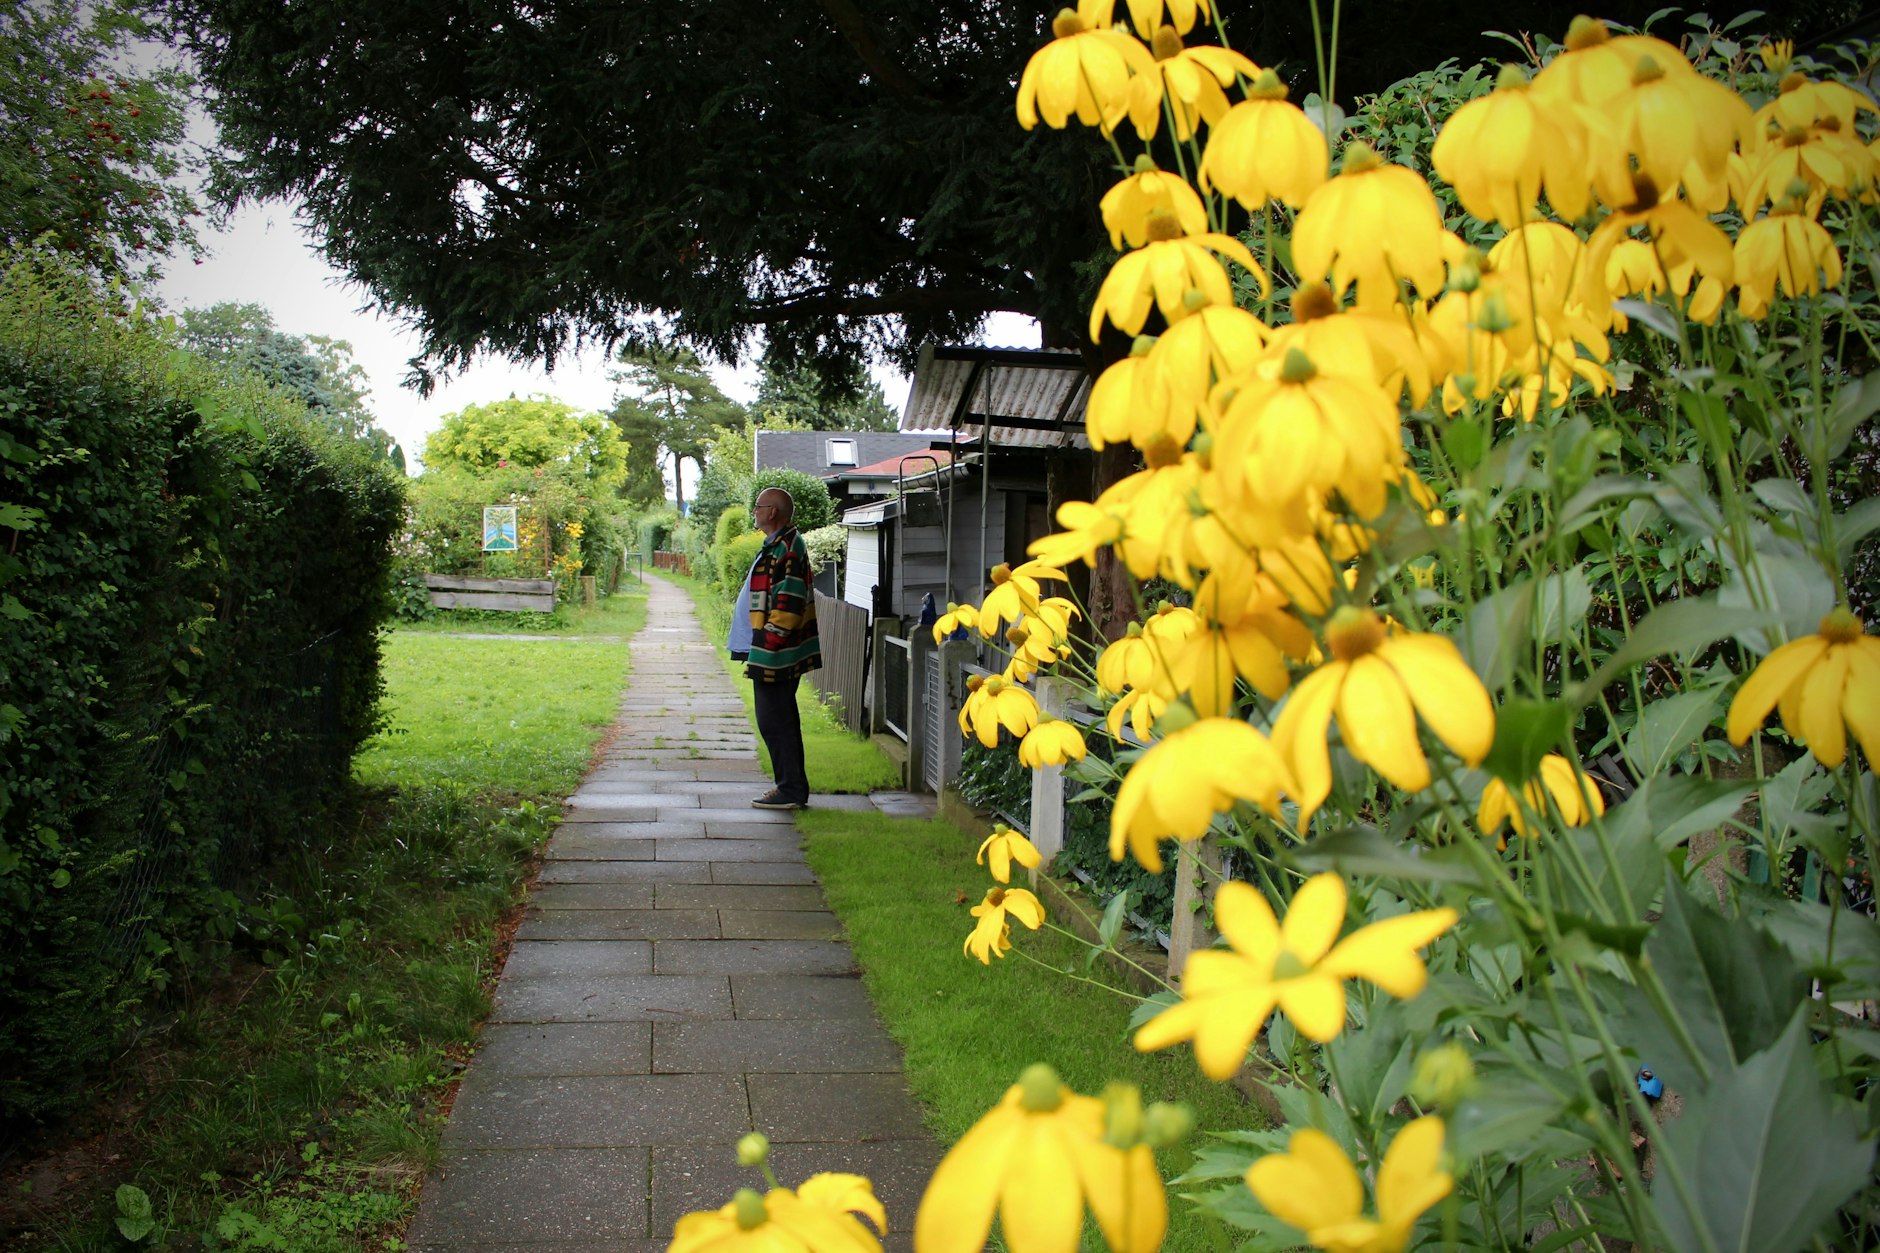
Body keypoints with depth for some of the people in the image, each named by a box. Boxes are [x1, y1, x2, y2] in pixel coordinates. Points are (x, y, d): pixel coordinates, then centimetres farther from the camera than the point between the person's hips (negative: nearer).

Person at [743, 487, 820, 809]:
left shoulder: (785, 549, -17)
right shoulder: (781, 545, 16)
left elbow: (788, 603, -23)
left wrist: (766, 649, -22)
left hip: (774, 656, -11)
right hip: (783, 655, 11)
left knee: (774, 722, -5)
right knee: (783, 720, 16)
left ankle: (791, 791, 1)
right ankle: (792, 786, 24)